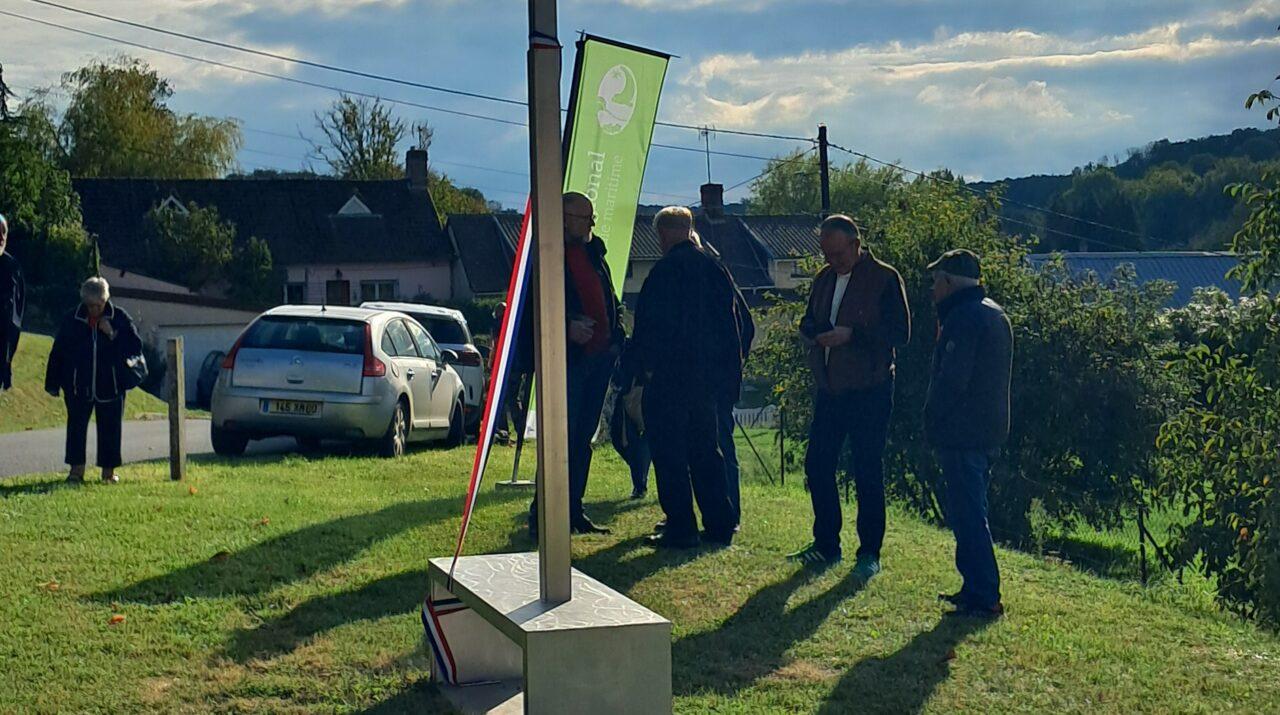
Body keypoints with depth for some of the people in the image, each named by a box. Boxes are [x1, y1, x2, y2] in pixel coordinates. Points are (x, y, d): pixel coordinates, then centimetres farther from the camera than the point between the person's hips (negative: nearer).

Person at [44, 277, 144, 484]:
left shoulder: (119, 318, -1)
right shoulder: (72, 320, 1)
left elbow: (136, 346, -5)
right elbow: (58, 353, 6)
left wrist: (113, 335, -17)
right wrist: (53, 383, 5)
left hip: (111, 385, 0)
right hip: (79, 386, 0)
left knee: (110, 428, 4)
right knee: (76, 425, -3)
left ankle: (109, 471, 14)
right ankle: (76, 469, 3)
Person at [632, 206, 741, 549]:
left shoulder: (666, 269, -12)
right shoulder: (713, 268, 9)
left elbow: (651, 324, -15)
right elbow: (731, 324, 13)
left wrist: (648, 366, -7)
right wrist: (727, 372, 17)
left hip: (670, 376, -7)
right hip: (708, 376, 7)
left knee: (669, 454, -1)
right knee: (706, 450, 14)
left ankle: (681, 528, -2)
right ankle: (720, 525, 16)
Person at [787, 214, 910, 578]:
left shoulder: (884, 278, -8)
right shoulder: (824, 278, 12)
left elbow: (900, 333, -12)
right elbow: (807, 323, 21)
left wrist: (852, 334, -22)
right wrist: (816, 332, -3)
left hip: (869, 392, -7)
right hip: (829, 389, 7)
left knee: (868, 473, -1)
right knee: (817, 466, 9)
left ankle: (869, 553, 8)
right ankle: (826, 545, 21)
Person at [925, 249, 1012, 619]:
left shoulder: (963, 317, -16)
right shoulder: (995, 313, 15)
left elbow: (951, 379, -20)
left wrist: (932, 421, -10)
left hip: (961, 433, -10)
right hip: (989, 430, 10)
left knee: (967, 515, -6)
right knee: (971, 511, 18)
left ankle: (984, 598, -5)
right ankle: (976, 587, 24)